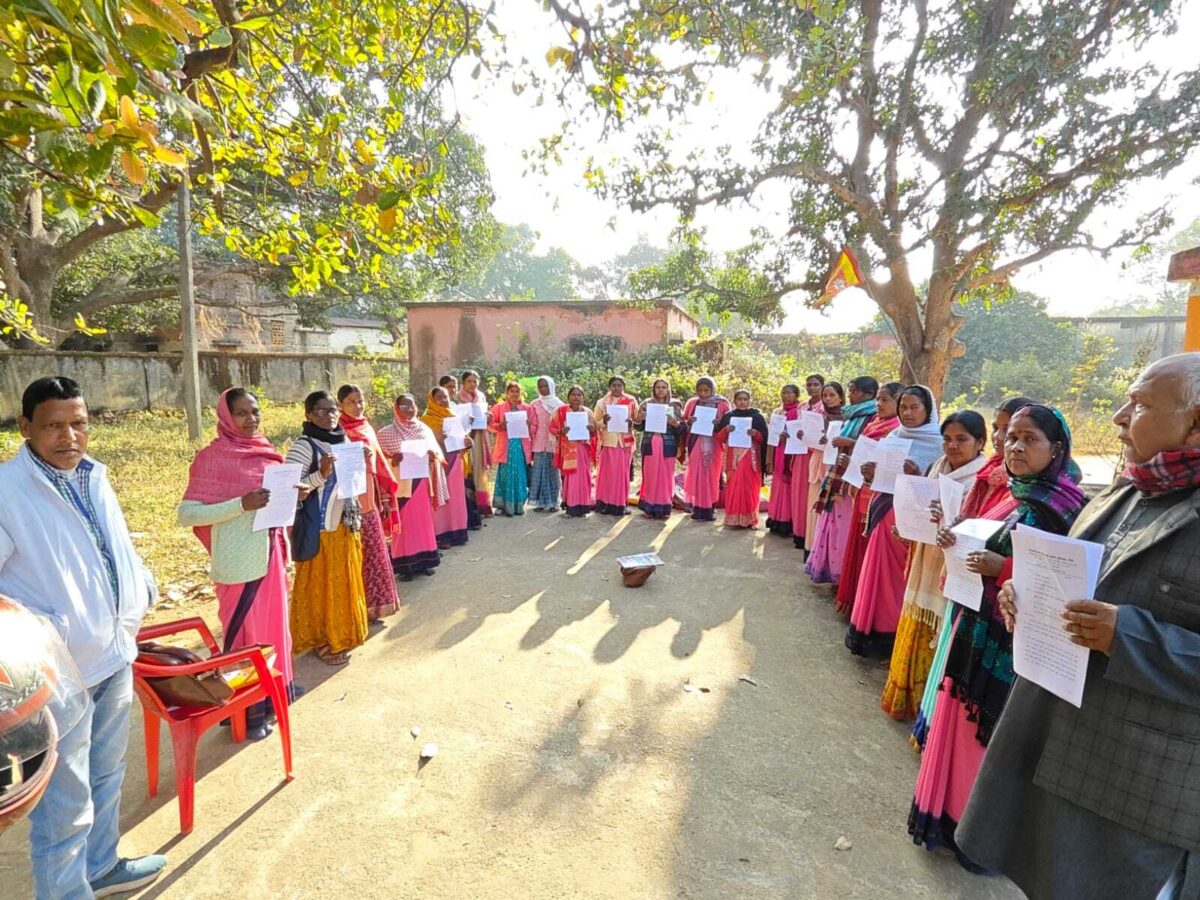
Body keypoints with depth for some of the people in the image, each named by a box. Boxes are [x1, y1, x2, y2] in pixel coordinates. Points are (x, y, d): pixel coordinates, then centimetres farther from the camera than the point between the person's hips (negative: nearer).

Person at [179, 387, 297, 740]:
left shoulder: (265, 451, 7)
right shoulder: (213, 457, -13)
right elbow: (187, 514, -17)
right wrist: (242, 504, -26)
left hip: (269, 554, 7)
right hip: (239, 561, -7)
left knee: (273, 623, 18)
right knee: (243, 632, 6)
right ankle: (244, 712, 22)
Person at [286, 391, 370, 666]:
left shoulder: (343, 440, 8)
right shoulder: (303, 446, -14)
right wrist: (321, 474, -31)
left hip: (345, 524, 7)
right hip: (319, 528, -7)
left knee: (344, 582, 16)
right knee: (320, 584, 5)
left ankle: (340, 634, 33)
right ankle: (320, 641, 20)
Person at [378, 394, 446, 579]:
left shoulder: (425, 429, 9)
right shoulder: (386, 433, -1)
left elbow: (437, 454, 12)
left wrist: (433, 456, -9)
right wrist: (393, 459, -22)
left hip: (422, 483, 4)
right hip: (401, 485, -3)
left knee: (424, 521, 10)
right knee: (403, 523, 0)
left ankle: (424, 561, 22)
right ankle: (404, 565, 10)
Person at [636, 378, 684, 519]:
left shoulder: (675, 406, 8)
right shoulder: (646, 404, 9)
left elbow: (682, 428, 4)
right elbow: (639, 427, 8)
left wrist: (675, 423, -16)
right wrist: (638, 419, -13)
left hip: (667, 445, 0)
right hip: (650, 445, 0)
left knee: (666, 475, 0)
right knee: (650, 475, -1)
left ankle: (664, 508, 8)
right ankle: (649, 507, 7)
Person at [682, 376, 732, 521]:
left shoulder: (722, 404, 1)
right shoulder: (692, 403, 9)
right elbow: (683, 421, 14)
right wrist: (689, 422, -9)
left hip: (713, 446, -2)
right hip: (695, 445, 2)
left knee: (711, 475, 0)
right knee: (695, 475, -1)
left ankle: (710, 509, 7)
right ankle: (697, 508, 6)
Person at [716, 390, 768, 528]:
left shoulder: (757, 417, 5)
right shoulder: (728, 416, 10)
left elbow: (763, 438, 3)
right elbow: (719, 437, 6)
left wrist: (755, 434, -16)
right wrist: (726, 430, -13)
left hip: (751, 457, -1)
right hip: (733, 456, 1)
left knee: (750, 486, -2)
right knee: (733, 486, -2)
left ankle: (749, 519, 5)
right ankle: (733, 518, 4)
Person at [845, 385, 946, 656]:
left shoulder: (937, 443, -8)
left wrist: (917, 477, -27)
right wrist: (871, 474, -7)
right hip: (884, 511, 6)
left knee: (898, 576, 1)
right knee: (878, 571, 11)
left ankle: (892, 635, 16)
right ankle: (873, 628, 23)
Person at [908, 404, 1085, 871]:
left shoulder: (1066, 506, -14)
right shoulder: (1012, 496, 9)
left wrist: (1004, 568, -25)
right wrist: (957, 542, -1)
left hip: (1015, 637, -8)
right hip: (977, 625, 8)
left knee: (993, 732, 6)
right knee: (962, 720, 17)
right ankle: (952, 813, 36)